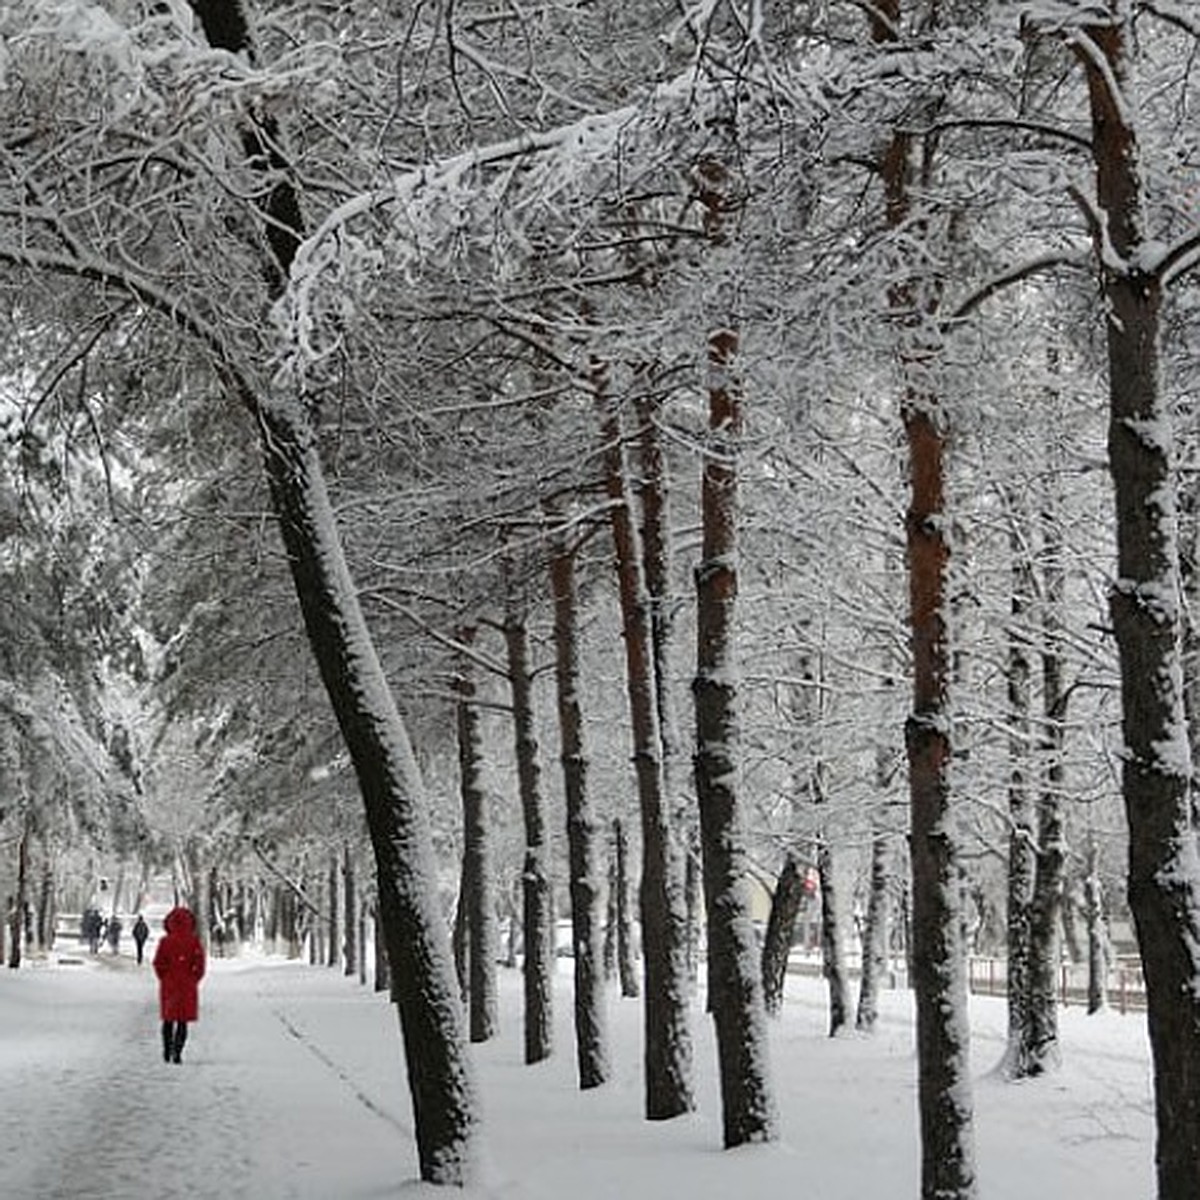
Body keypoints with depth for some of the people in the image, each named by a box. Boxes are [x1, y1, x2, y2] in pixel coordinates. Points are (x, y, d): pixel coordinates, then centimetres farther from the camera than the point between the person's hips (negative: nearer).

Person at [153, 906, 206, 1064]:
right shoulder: (194, 941, -6)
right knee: (183, 1021, 4)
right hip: (188, 986, -1)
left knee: (168, 1020, 16)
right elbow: (199, 963, -8)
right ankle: (177, 1052, -8)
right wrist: (193, 980, 6)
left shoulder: (165, 942, -6)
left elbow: (159, 964, -7)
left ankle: (167, 1052, 20)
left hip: (168, 986, 1)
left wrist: (164, 979, 8)